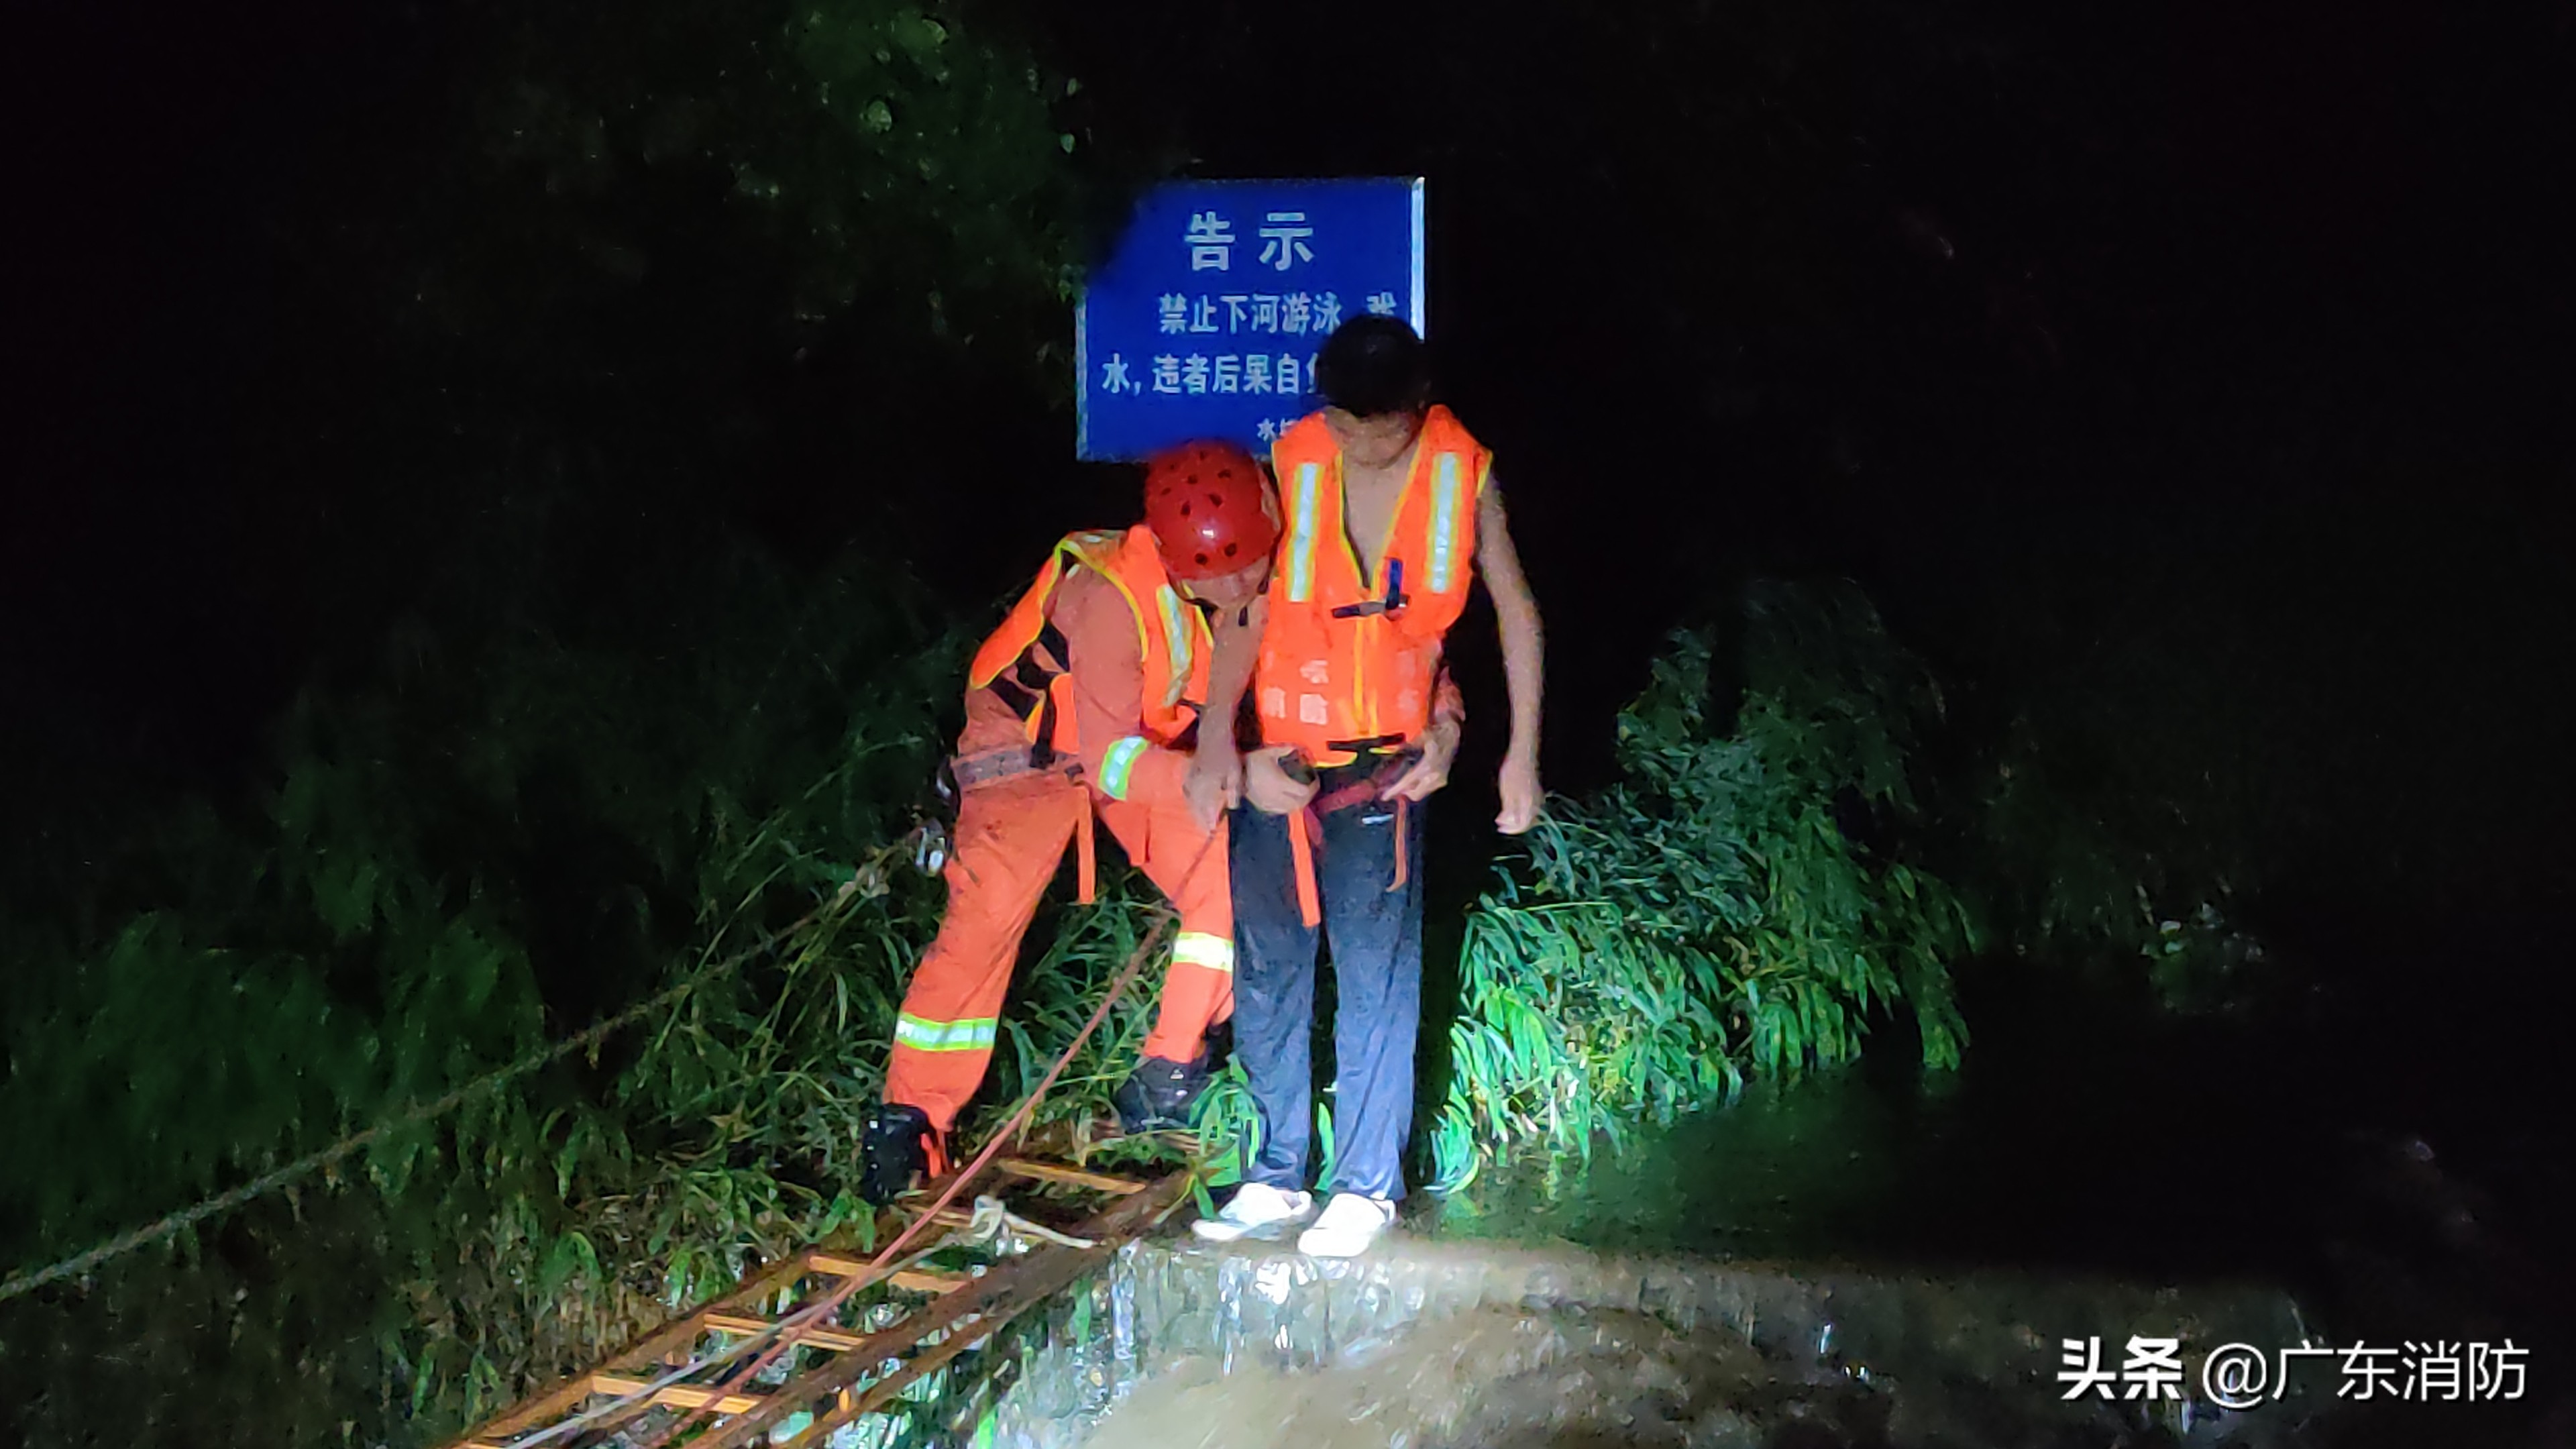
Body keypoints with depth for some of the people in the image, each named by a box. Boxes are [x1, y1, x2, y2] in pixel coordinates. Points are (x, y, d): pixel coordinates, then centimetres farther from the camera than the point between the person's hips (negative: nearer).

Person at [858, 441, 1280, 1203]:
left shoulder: (1256, 585, -17)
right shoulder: (1112, 597, -36)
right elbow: (1110, 758, -37)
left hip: (1145, 740, 6)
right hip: (1032, 744, -6)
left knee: (1232, 875, -10)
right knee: (987, 914, -20)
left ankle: (1168, 1080, 4)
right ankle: (910, 1119, -8)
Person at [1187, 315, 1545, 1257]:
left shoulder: (1463, 473, -4)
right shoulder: (1292, 465, -4)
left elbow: (1515, 610, 4)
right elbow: (1248, 605, 1)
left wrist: (1522, 752, 1)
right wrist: (1218, 741, -5)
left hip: (1388, 757, -2)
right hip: (1279, 757, 2)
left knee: (1377, 975, -2)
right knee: (1265, 968, 6)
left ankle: (1366, 1186, 10)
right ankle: (1277, 1176, 18)